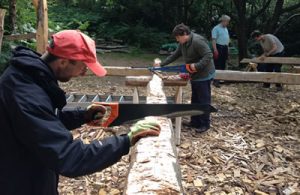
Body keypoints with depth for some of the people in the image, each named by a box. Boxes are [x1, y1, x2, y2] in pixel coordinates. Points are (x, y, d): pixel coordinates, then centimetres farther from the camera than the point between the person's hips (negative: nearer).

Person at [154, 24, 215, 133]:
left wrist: (197, 65, -31)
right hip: (195, 75, 10)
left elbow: (208, 55, -27)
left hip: (204, 75, -10)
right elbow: (175, 55, 15)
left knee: (204, 100, -1)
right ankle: (195, 121, 26)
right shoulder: (183, 43, 6)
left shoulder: (197, 41, -23)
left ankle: (205, 124, 10)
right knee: (195, 100, 16)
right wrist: (161, 64, 13)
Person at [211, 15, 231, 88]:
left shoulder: (226, 28, 16)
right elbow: (214, 40, -16)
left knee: (223, 65, 12)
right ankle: (216, 81, -6)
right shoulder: (216, 28, -9)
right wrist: (215, 50, -23)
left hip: (225, 48, 8)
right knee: (217, 65, -8)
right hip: (219, 47, -8)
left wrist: (227, 48, 17)